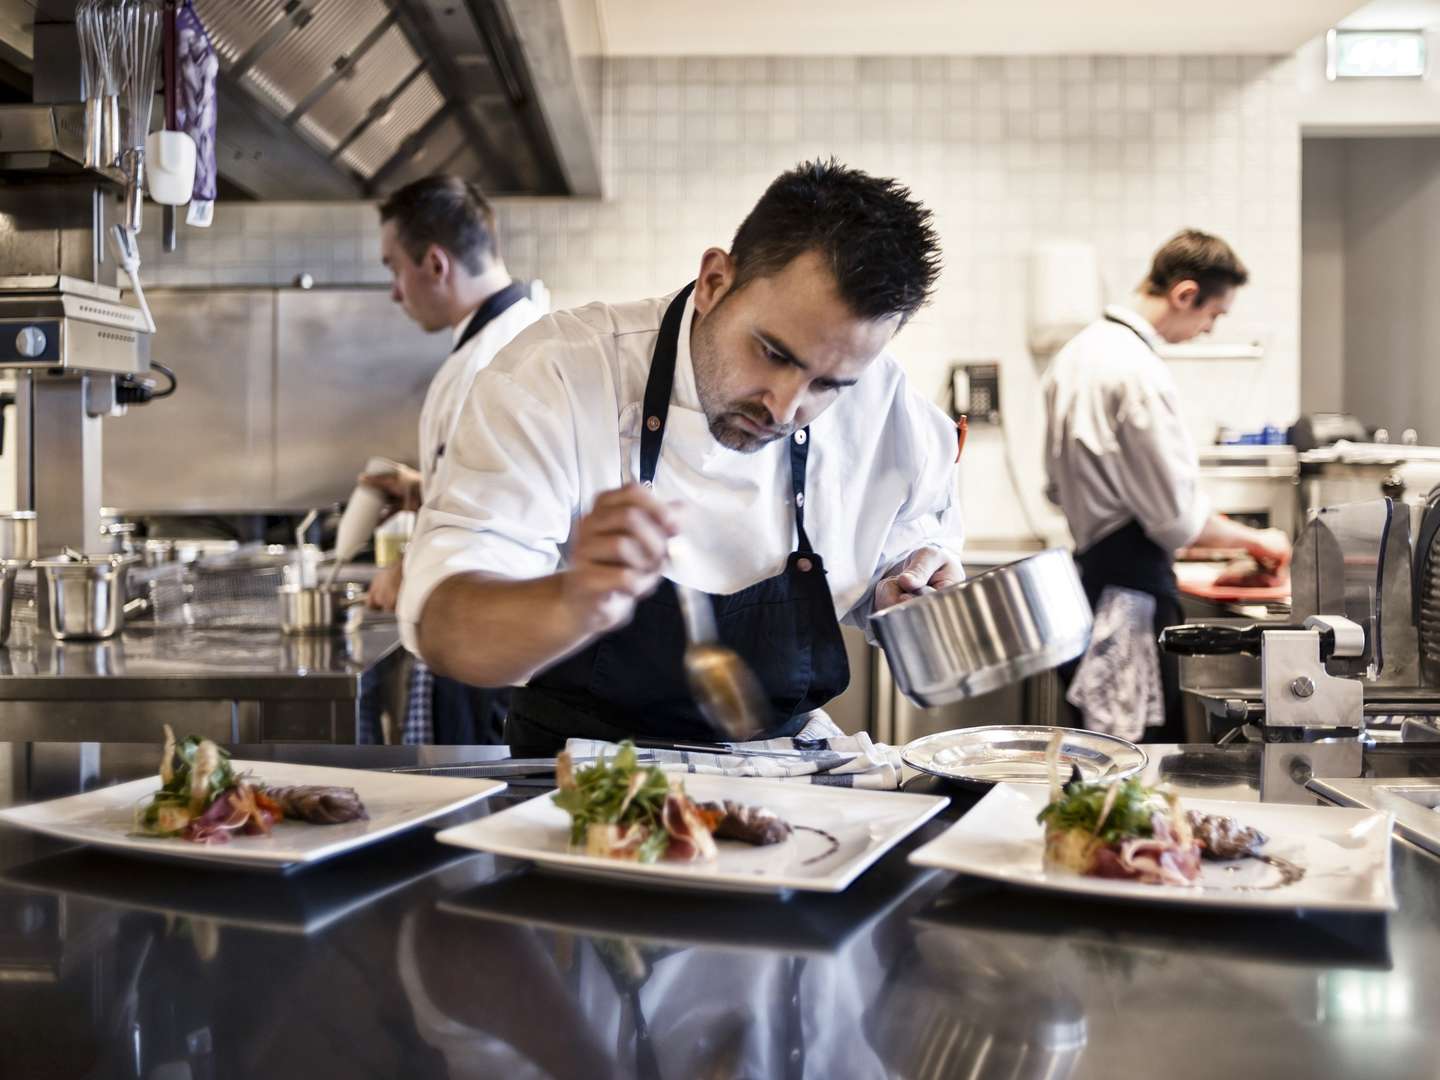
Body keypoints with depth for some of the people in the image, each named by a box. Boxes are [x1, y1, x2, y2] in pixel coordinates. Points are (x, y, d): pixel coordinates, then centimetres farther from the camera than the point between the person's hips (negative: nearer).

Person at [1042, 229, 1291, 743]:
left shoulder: (1077, 353, 11)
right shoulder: (1139, 373, -19)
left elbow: (1059, 486, 18)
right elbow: (1177, 519, -17)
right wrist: (1254, 539, -2)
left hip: (1090, 568, 10)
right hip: (1133, 581, -10)